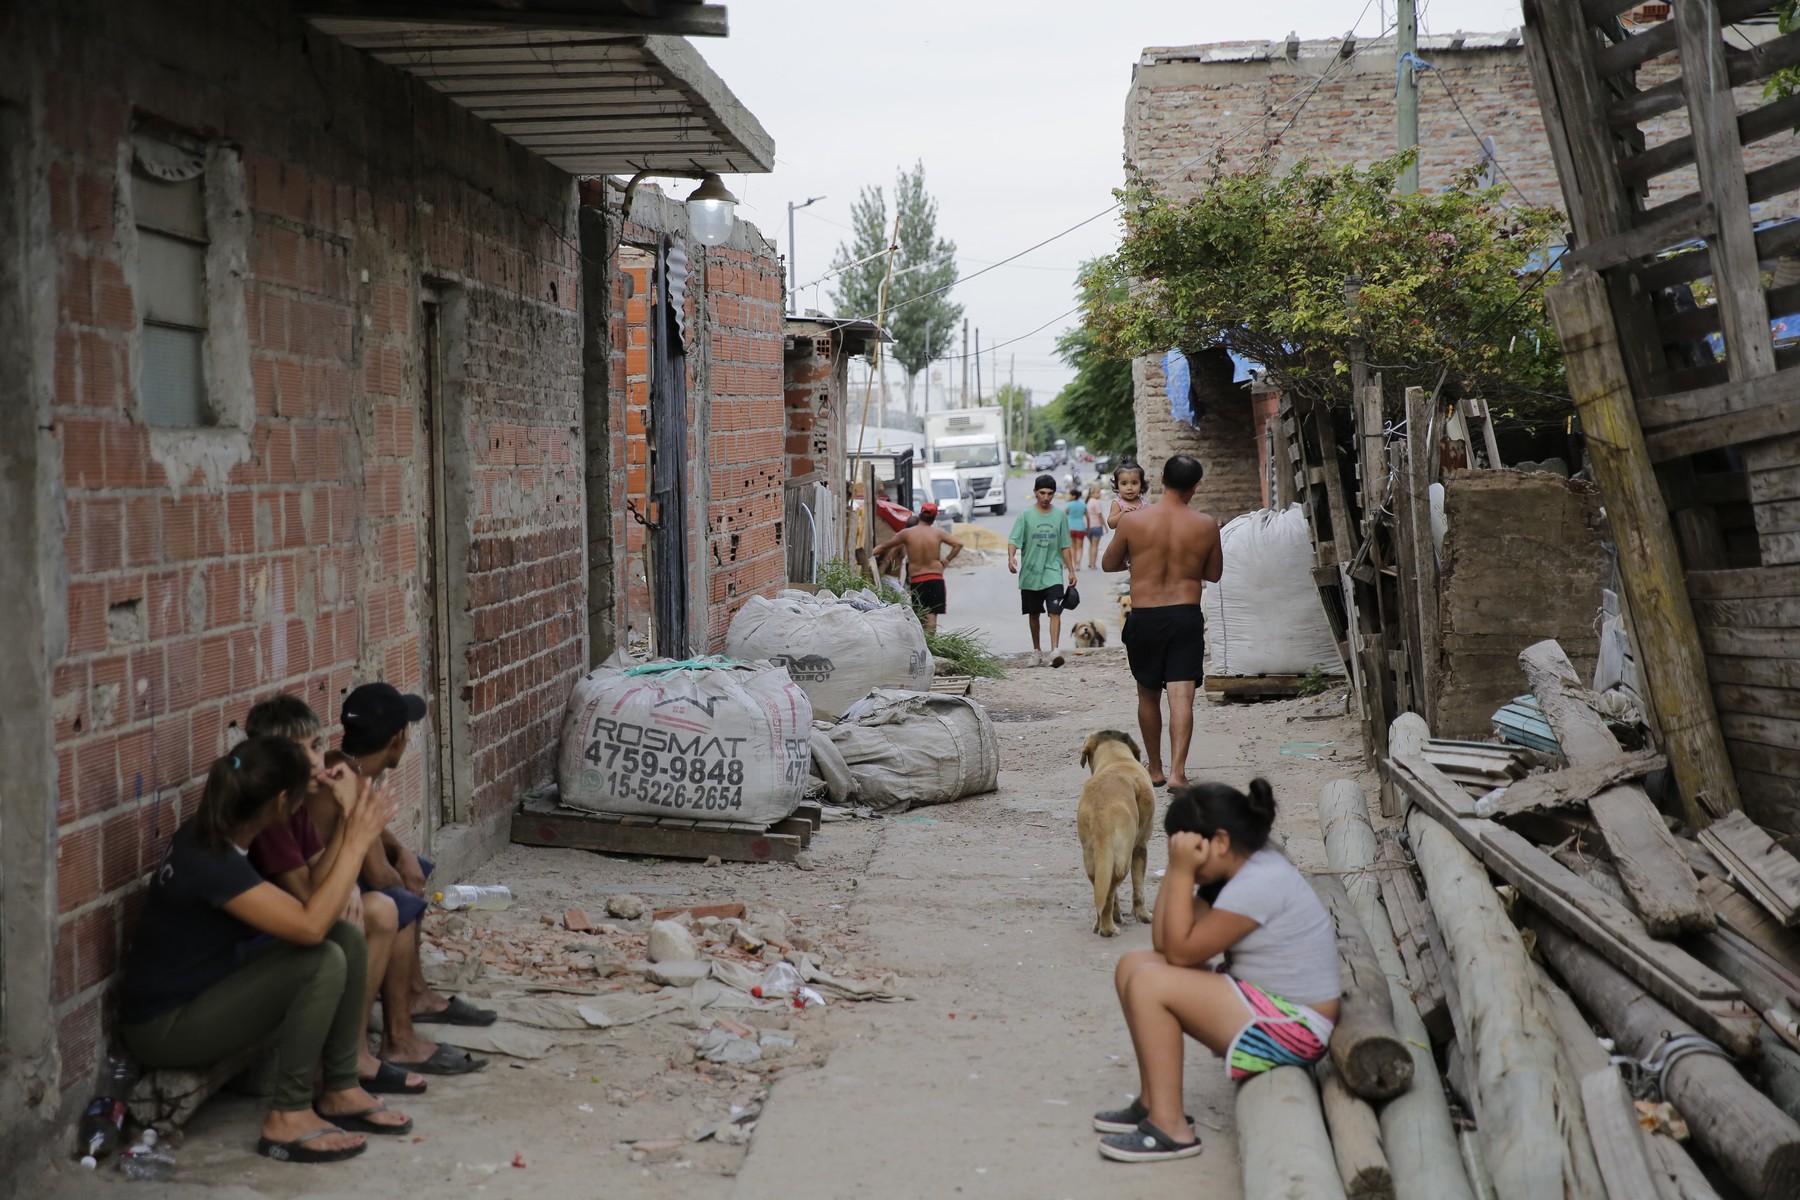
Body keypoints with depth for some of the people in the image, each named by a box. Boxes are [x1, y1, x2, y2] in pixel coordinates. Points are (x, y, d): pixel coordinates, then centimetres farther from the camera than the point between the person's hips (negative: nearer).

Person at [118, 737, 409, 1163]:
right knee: (324, 961, -25)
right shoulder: (211, 863, -29)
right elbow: (310, 925, -34)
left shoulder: (207, 833, 0)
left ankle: (341, 1091, 6)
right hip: (165, 1029, -10)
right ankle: (288, 1119, -15)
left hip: (208, 986, 10)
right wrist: (356, 843, -27)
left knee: (347, 938, -2)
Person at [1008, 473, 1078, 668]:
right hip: (1030, 573, 0)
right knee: (1034, 614, 11)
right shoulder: (1026, 515, -1)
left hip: (1053, 573, 0)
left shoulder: (1060, 515, 5)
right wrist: (1011, 557, -29)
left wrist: (1071, 571, 8)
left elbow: (1065, 546, 10)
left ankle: (1055, 651, -23)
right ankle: (1037, 650, 25)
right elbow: (1014, 540, -8)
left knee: (1055, 611, -15)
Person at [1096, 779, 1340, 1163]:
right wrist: (1176, 870, -2)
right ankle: (1153, 1102, 10)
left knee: (1148, 983, -21)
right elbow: (1163, 942, 4)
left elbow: (1182, 951, -20)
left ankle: (1170, 1128, -17)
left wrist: (1182, 871, -18)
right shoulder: (1239, 870, 9)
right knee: (1134, 965, 6)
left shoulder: (1259, 883, -21)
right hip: (1264, 1002, 10)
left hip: (1292, 1028, -10)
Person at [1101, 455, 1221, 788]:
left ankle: (1155, 770, 25)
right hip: (1186, 616, 0)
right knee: (1181, 696, -3)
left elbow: (1108, 564, 7)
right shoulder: (1206, 526, -3)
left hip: (1144, 618, 1)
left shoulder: (1132, 520, -6)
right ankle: (1177, 771, -14)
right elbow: (1214, 573, 10)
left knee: (1148, 696, 16)